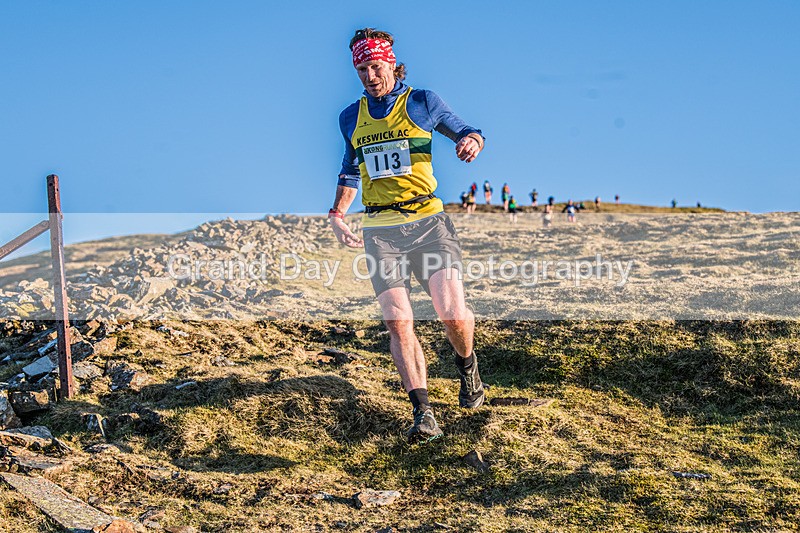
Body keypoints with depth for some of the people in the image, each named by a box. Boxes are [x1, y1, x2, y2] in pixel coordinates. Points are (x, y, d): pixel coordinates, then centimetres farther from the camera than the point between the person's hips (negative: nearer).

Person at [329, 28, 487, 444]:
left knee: (452, 310, -14)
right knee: (397, 323, -12)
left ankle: (467, 367, 19)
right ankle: (423, 414, -12)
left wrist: (471, 141, -8)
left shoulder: (422, 102, 5)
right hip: (380, 231, 2)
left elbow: (465, 132, 15)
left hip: (427, 221, -2)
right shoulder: (351, 118, 16)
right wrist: (337, 213, 19)